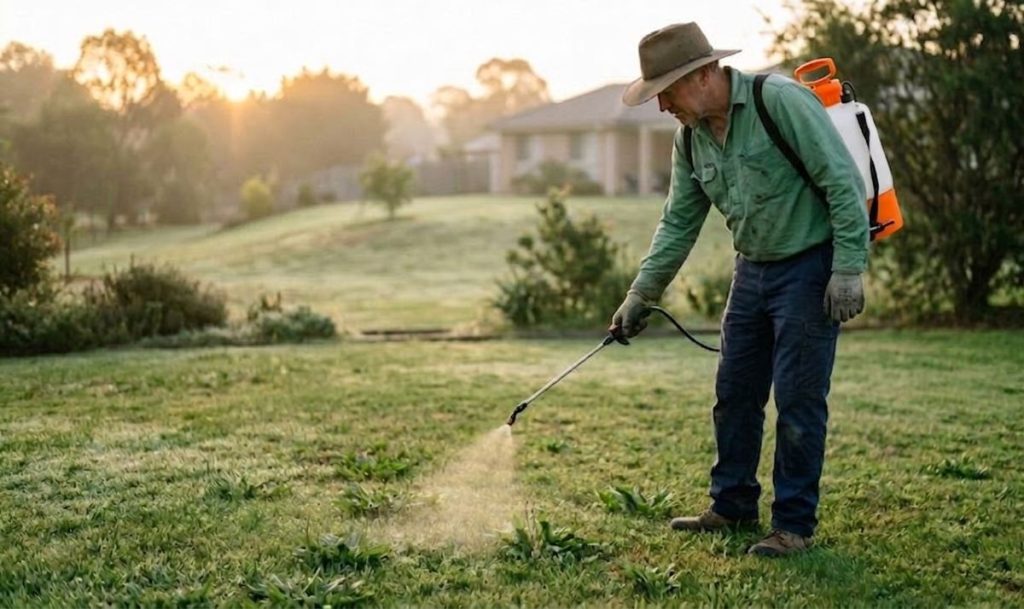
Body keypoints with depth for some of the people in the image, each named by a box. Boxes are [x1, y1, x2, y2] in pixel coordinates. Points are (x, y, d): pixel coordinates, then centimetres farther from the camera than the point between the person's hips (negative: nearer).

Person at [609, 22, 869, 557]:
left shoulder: (781, 101, -20)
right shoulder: (691, 137, 4)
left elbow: (843, 182, -20)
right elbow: (679, 223, 12)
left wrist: (849, 269, -21)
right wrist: (640, 295, 8)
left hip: (809, 267, -8)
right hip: (752, 268, 8)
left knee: (798, 401, -4)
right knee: (734, 393, 12)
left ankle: (794, 525, 7)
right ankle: (732, 506, 26)